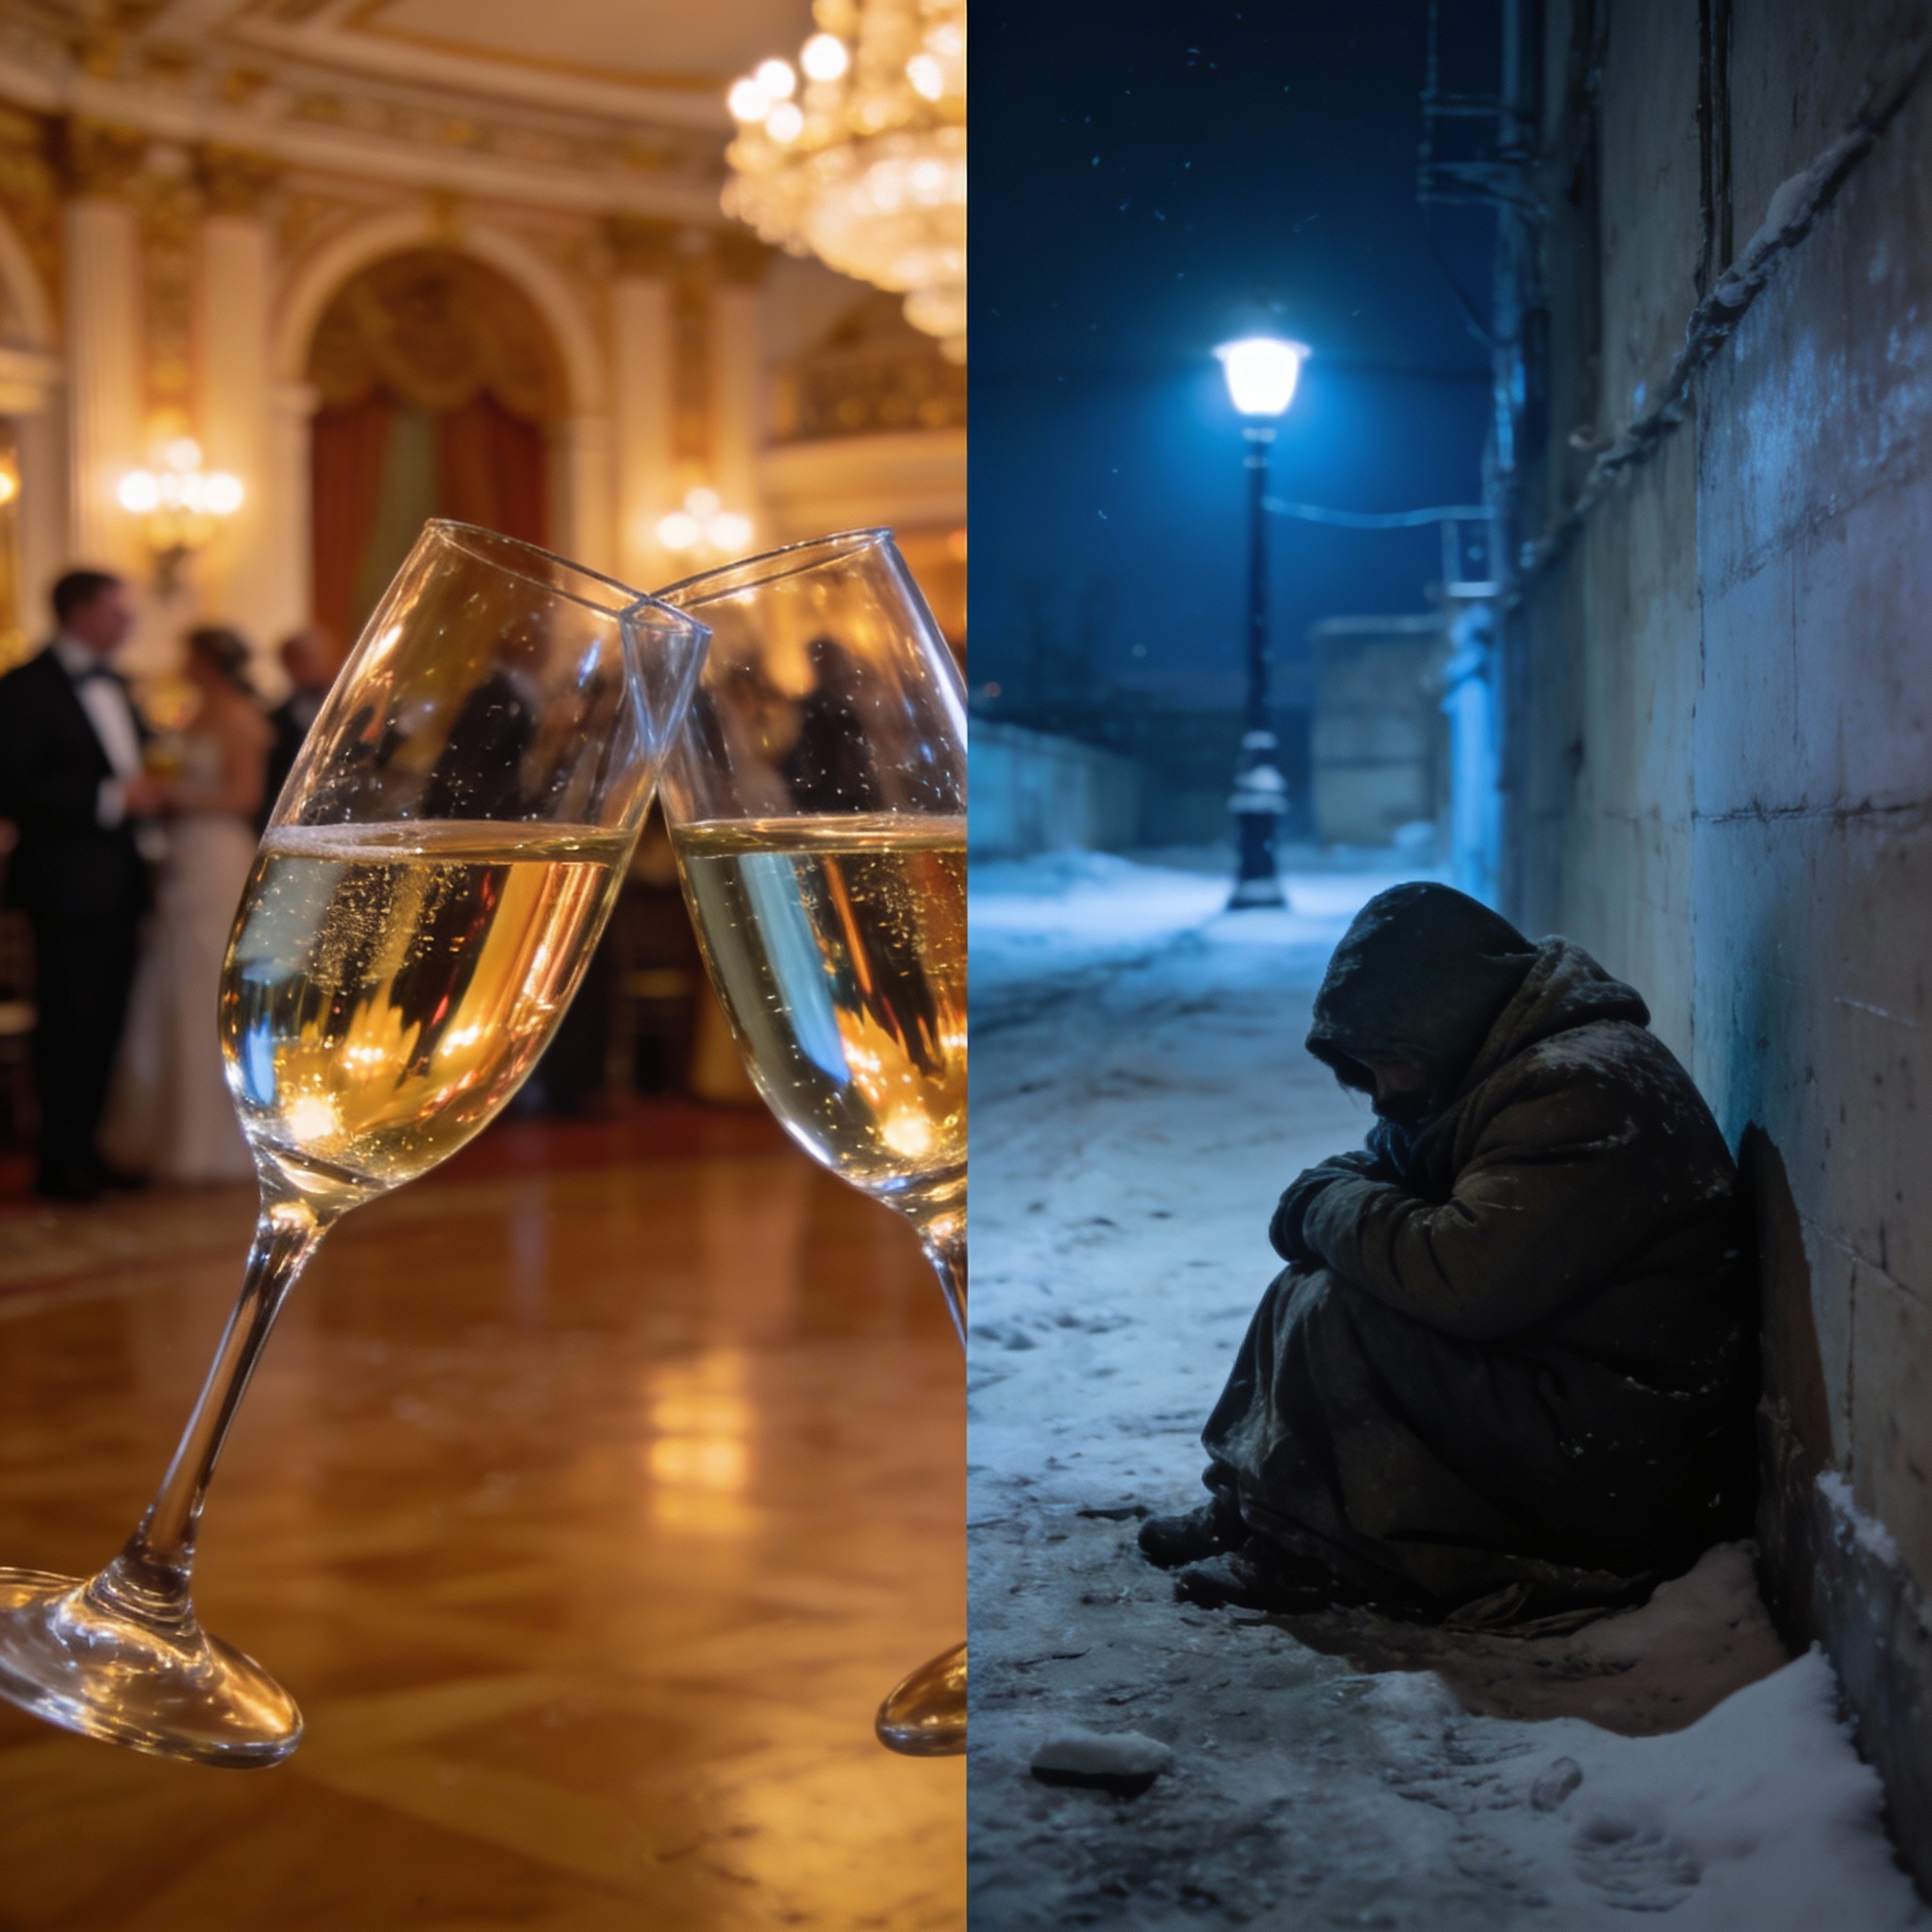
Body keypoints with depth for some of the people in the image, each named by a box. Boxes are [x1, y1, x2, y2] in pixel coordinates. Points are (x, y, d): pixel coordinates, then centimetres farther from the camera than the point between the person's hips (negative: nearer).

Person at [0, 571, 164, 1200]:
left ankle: (90, 1151, 19)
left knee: (106, 1024, 10)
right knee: (69, 1024, -4)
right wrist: (110, 798, -21)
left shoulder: (113, 686, 16)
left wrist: (145, 794, 4)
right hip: (68, 883, -7)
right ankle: (61, 1162, 5)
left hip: (117, 882, 8)